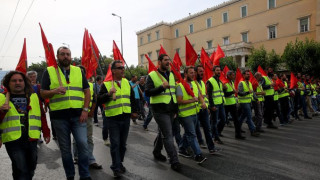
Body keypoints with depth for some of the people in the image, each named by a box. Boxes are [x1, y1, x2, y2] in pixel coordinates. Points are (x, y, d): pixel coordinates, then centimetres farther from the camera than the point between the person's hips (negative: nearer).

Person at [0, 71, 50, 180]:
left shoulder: (33, 97, 13)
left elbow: (42, 116, 15)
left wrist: (46, 133, 13)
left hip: (31, 139, 3)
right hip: (13, 140, -3)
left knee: (30, 170, 14)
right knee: (21, 171, -6)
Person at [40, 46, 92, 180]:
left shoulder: (79, 71, 10)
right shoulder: (49, 72, 6)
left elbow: (87, 91, 7)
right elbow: (43, 93, 3)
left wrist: (85, 110, -4)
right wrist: (55, 91, -19)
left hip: (78, 115, 1)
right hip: (59, 116, 0)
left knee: (83, 144, -3)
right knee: (65, 148, 11)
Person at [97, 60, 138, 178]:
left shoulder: (126, 82, 10)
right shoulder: (106, 84, -5)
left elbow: (132, 98, 17)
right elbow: (99, 100, -9)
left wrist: (134, 111, 11)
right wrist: (109, 94, -24)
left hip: (126, 118, 5)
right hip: (113, 119, -4)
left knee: (123, 143, 15)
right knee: (115, 144, -1)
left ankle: (120, 163, 33)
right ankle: (116, 168, 10)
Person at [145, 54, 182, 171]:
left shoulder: (171, 75, 15)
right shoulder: (152, 75, -6)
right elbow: (148, 92, -14)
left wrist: (176, 109, 19)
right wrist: (162, 87, -26)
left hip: (171, 109, 7)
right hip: (159, 110, -7)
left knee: (163, 132, 19)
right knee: (168, 135, -7)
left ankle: (156, 152, 39)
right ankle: (174, 161, 1)